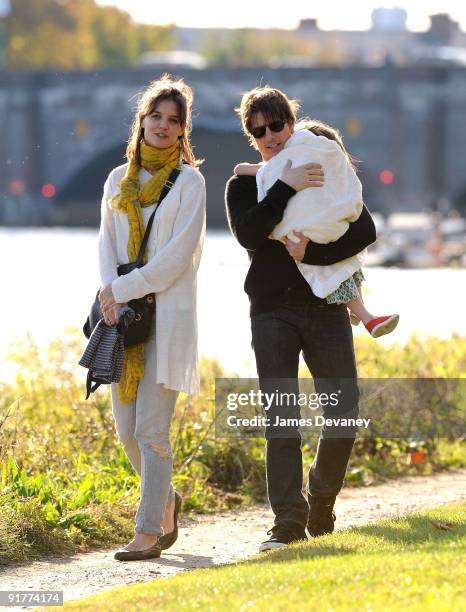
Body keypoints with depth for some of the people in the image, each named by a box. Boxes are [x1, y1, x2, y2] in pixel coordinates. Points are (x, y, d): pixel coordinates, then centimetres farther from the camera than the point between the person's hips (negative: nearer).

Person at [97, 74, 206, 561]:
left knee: (151, 429, -10)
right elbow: (107, 243, 9)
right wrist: (110, 294, -9)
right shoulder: (119, 180, 14)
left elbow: (177, 256, -9)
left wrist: (123, 288, -13)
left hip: (168, 315, -5)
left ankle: (149, 531, -5)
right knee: (126, 430, 5)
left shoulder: (189, 182, -1)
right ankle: (165, 501, 29)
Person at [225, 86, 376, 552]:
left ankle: (321, 508, 17)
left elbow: (365, 231, -2)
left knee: (343, 415, -2)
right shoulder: (243, 186, 10)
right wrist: (286, 187, -16)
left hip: (326, 307, 1)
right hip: (272, 313, -1)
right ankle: (289, 523, -8)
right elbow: (248, 234, -11)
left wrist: (311, 252, -14)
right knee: (281, 420, -8)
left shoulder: (328, 175, 11)